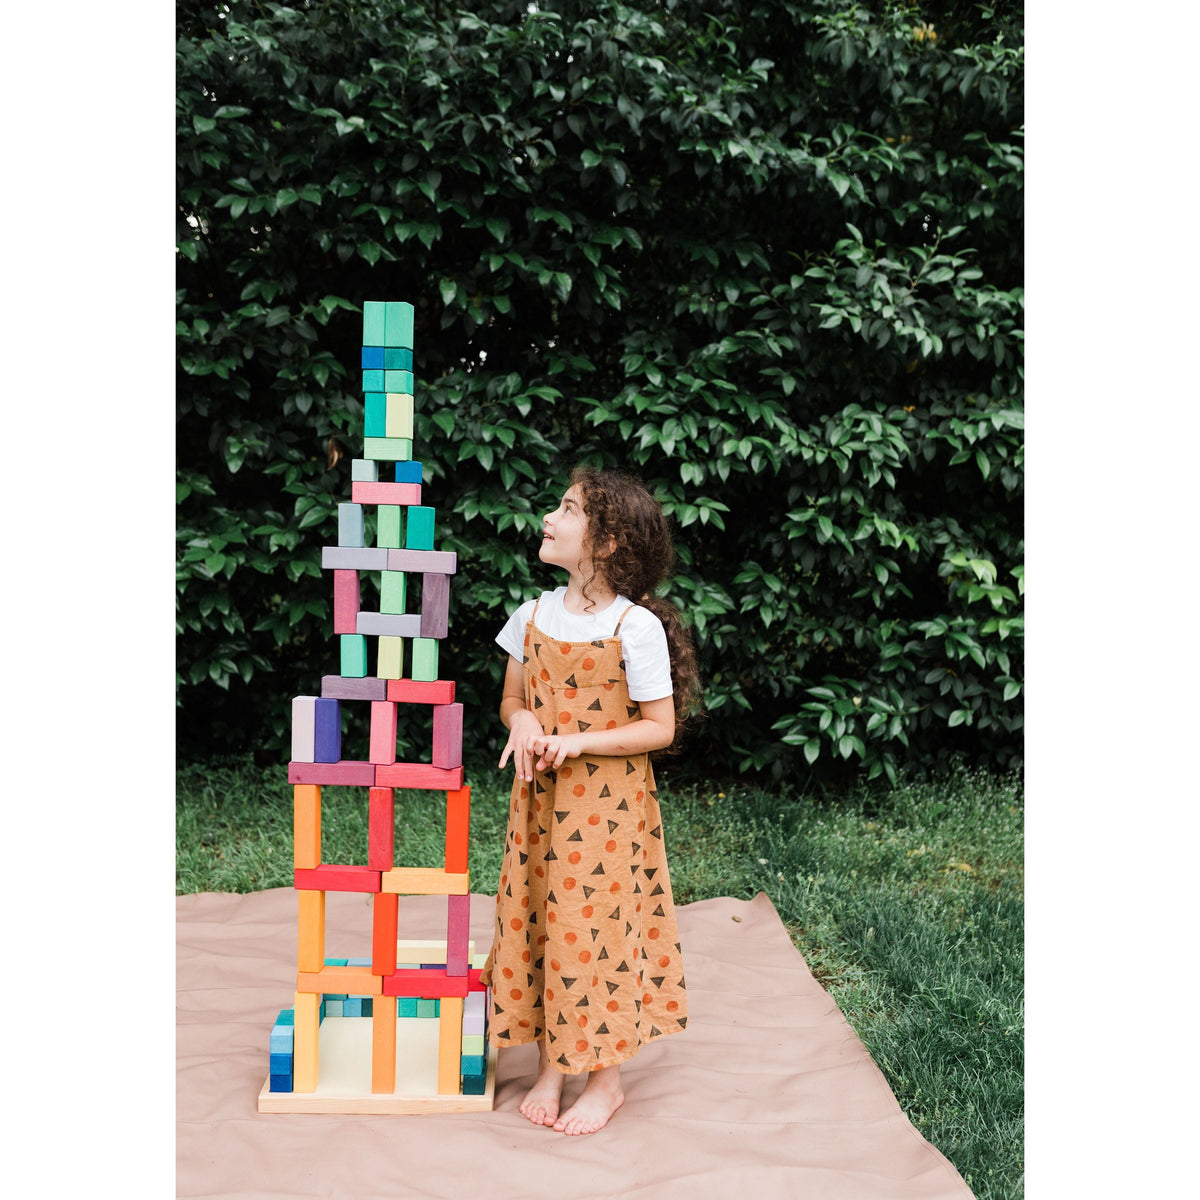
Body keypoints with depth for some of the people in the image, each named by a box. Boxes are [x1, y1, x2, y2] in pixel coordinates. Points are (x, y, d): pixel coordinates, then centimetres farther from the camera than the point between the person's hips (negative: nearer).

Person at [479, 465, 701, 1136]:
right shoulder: (535, 614, 3)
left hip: (607, 804, -5)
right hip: (541, 799, 5)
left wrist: (577, 741, -20)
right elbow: (512, 698, 13)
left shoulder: (636, 627, -14)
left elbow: (661, 728, -11)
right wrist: (522, 719, -10)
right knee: (539, 922, 10)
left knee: (599, 927, 3)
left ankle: (607, 1079, 23)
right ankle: (550, 1067, 28)